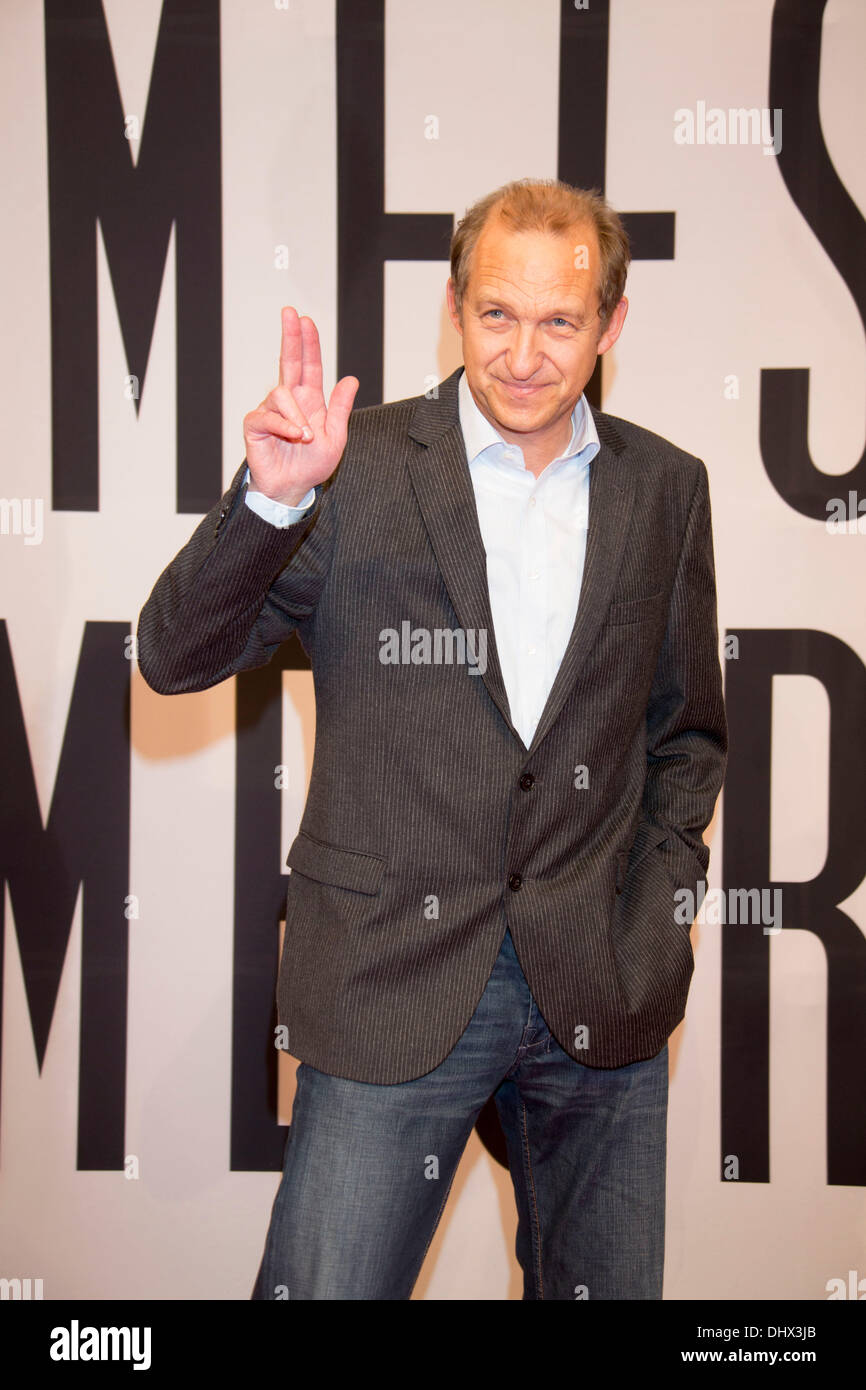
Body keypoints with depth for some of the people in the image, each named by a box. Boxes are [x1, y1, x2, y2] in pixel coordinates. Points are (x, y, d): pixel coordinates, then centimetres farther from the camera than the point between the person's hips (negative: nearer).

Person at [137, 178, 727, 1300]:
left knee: (605, 1290, 16)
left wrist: (663, 901, 5)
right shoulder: (356, 470, -4)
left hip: (604, 995, 3)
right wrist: (269, 497, -23)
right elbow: (173, 659, -8)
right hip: (394, 983, -3)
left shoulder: (666, 489, 6)